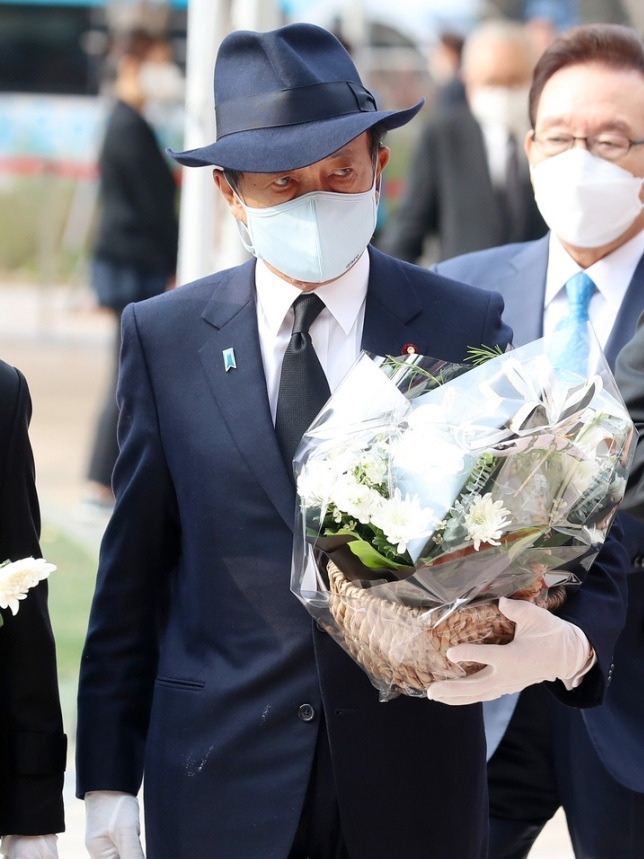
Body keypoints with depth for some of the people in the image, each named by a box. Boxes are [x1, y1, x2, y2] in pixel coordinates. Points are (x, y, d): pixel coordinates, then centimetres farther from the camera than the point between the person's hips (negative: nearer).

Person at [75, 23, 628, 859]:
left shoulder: (465, 327, -2)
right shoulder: (164, 338, 1)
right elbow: (133, 574, 3)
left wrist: (572, 641, -24)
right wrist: (108, 779, 1)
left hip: (413, 786, 0)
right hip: (219, 786, 0)